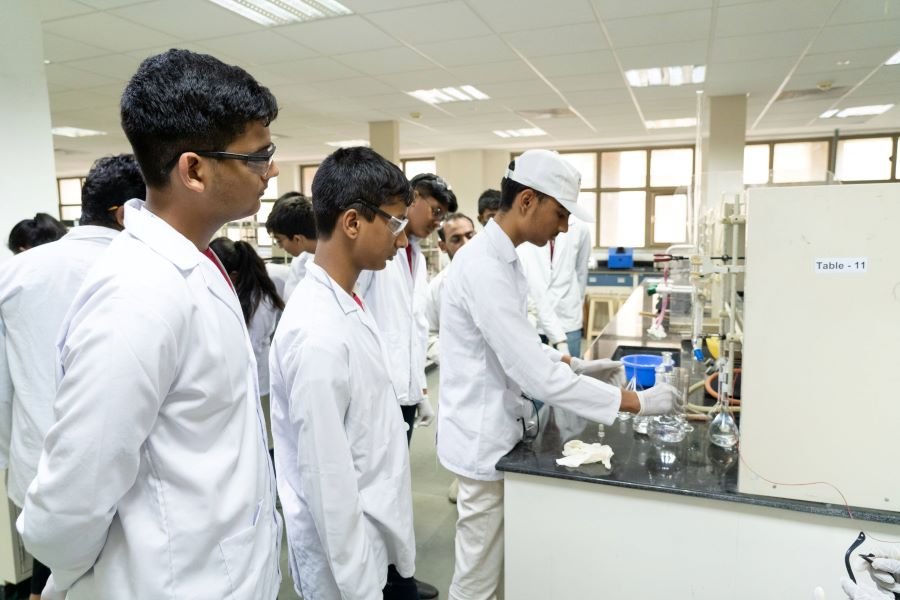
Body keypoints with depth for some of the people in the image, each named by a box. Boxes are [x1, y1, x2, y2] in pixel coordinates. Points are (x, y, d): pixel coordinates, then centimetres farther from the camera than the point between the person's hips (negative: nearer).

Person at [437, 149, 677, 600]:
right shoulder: (485, 268, -27)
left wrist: (575, 365, 4)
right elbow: (538, 377, -28)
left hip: (496, 429, 9)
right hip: (484, 438, -9)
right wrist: (637, 402, -21)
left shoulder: (499, 256, 5)